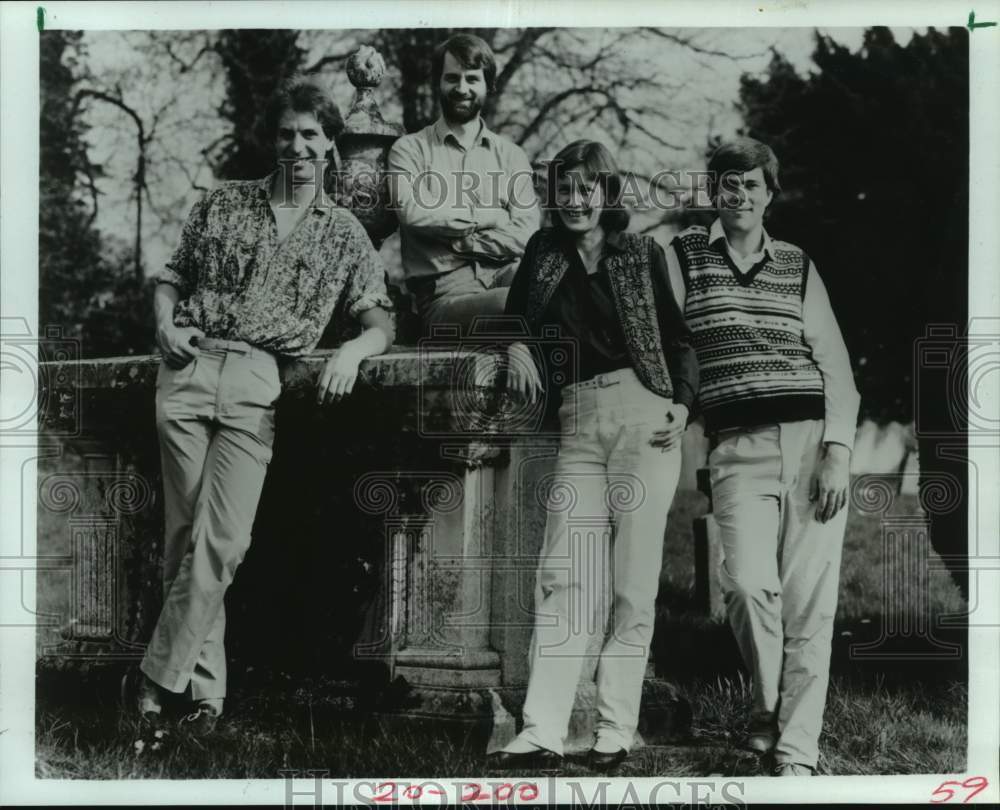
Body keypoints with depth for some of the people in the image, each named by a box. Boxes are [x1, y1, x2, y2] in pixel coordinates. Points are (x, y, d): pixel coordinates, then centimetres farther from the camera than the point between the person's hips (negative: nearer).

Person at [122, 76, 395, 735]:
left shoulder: (344, 234, 15)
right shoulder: (224, 205, 18)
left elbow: (381, 321, 11)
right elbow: (172, 277, 21)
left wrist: (353, 351, -10)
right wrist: (166, 324, 0)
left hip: (260, 383, -1)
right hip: (191, 368, 1)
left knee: (220, 541, -14)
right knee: (187, 533, -4)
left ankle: (158, 675, -4)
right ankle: (207, 687, 3)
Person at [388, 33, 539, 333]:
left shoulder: (511, 155, 17)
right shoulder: (409, 149, 11)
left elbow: (525, 236, 3)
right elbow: (412, 211, -8)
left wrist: (457, 242, -7)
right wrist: (486, 216, -2)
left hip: (504, 273, 3)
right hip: (443, 289, -3)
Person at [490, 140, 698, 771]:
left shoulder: (643, 254, 8)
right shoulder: (545, 251, 15)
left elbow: (678, 333, 7)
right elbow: (515, 315, 22)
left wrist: (682, 403, -6)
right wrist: (517, 347, 1)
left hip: (644, 413, -2)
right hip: (577, 422, 2)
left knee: (635, 578, -4)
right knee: (562, 577, -6)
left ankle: (617, 730, 1)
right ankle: (542, 731, -8)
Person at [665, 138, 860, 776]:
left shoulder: (798, 266, 15)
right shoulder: (683, 256, 11)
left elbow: (836, 365, 9)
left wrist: (838, 453, -3)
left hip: (813, 440, 1)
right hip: (739, 451, -1)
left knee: (810, 598, -5)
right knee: (749, 582, -19)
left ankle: (796, 748, 3)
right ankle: (767, 706, 8)